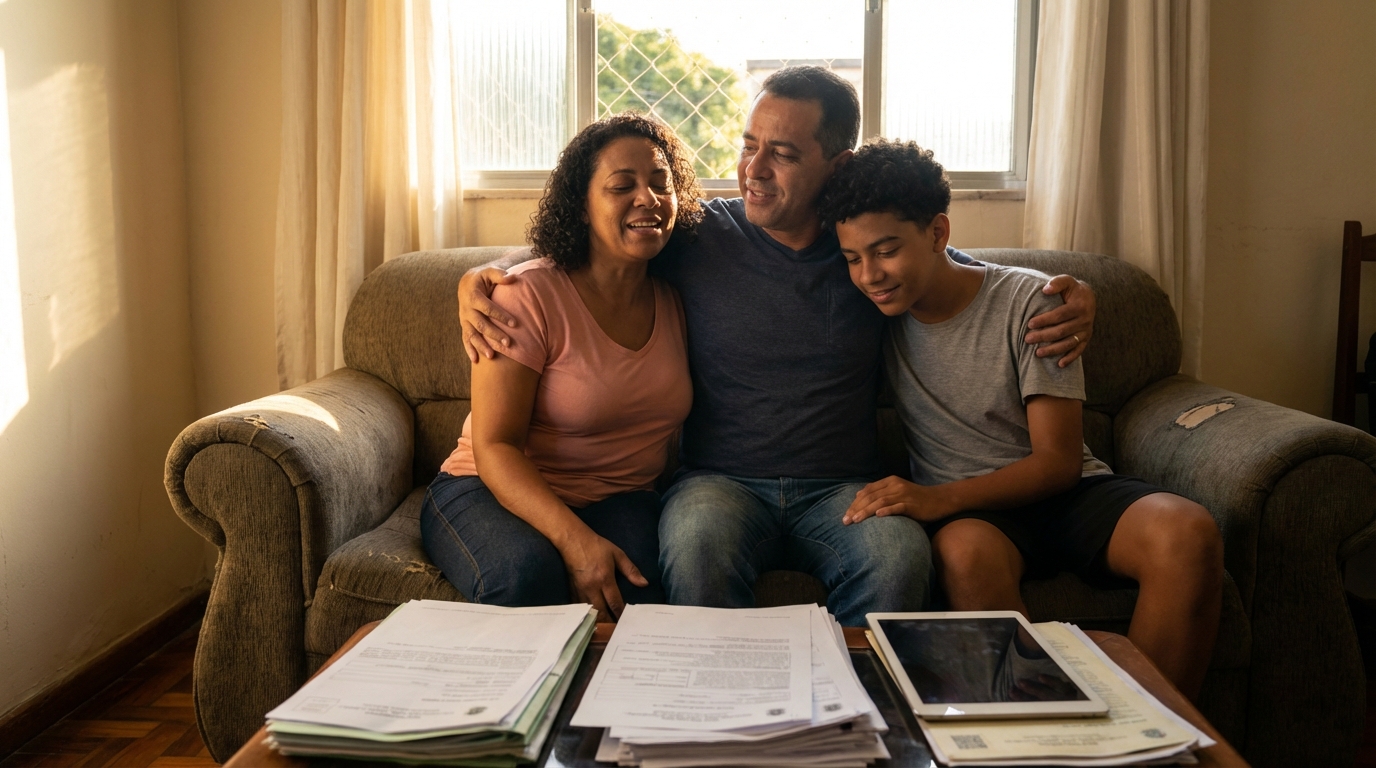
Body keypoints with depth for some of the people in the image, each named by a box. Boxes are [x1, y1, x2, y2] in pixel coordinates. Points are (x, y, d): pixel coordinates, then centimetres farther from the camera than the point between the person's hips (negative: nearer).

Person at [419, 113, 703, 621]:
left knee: (635, 588, -30)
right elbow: (494, 446, -17)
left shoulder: (675, 302, 4)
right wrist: (574, 538, -30)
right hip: (495, 491, -3)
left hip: (619, 500, 3)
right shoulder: (530, 296, -13)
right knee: (526, 574, -35)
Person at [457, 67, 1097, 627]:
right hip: (719, 480, 0)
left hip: (842, 488, 1)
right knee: (700, 543, -35)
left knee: (900, 554, -31)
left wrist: (1071, 299, -1)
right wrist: (482, 276, -6)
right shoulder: (697, 235, 3)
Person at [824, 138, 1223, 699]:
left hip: (1062, 489, 0)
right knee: (966, 552, -37)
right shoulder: (878, 312, 3)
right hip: (965, 509, 0)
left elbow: (1060, 460, -10)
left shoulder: (1027, 302, -7)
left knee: (1188, 534, -30)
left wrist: (941, 498, -24)